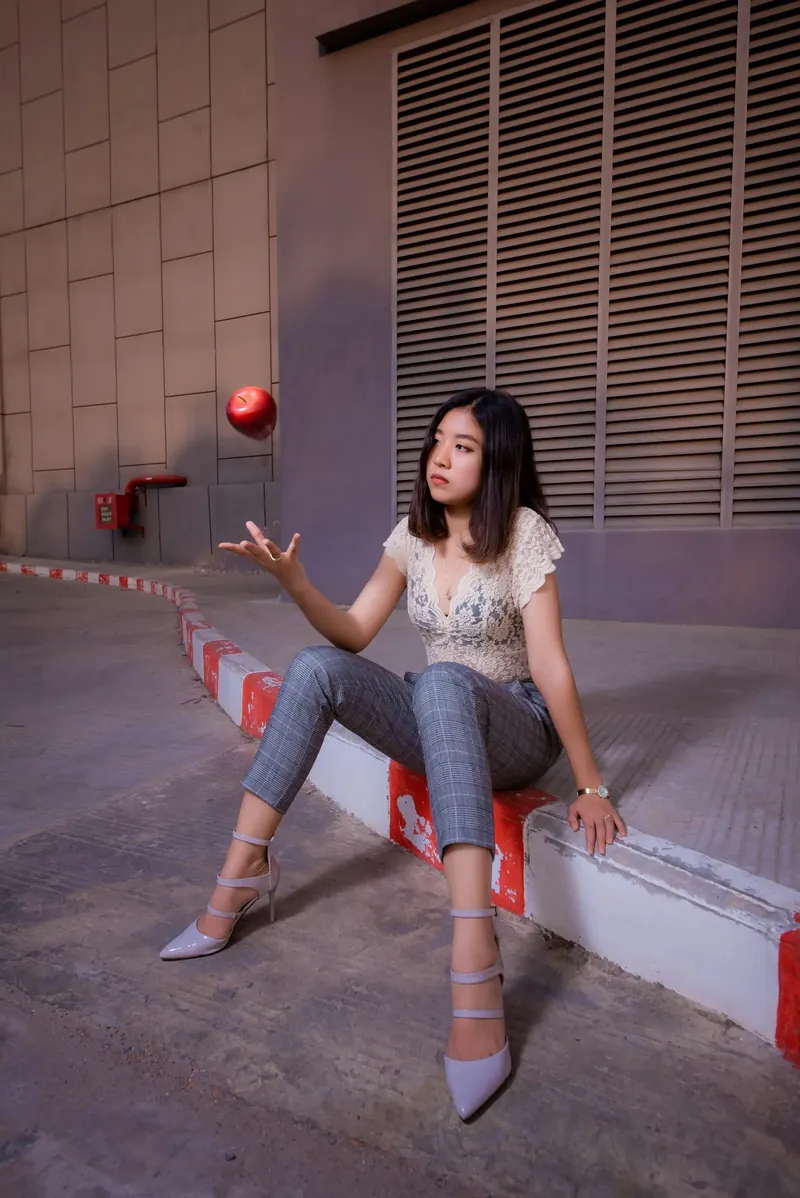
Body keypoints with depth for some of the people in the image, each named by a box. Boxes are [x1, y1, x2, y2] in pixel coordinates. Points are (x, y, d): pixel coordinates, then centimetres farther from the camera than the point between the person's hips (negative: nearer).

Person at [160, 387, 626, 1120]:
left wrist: (591, 786, -18)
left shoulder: (523, 533, -15)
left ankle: (476, 964, -47)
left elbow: (550, 666, -18)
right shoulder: (415, 533, 1)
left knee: (443, 681, -40)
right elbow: (353, 633, 1)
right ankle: (245, 870, -10)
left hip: (516, 731, -5)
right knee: (316, 669, -17)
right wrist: (293, 580, -16)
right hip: (439, 728, 5)